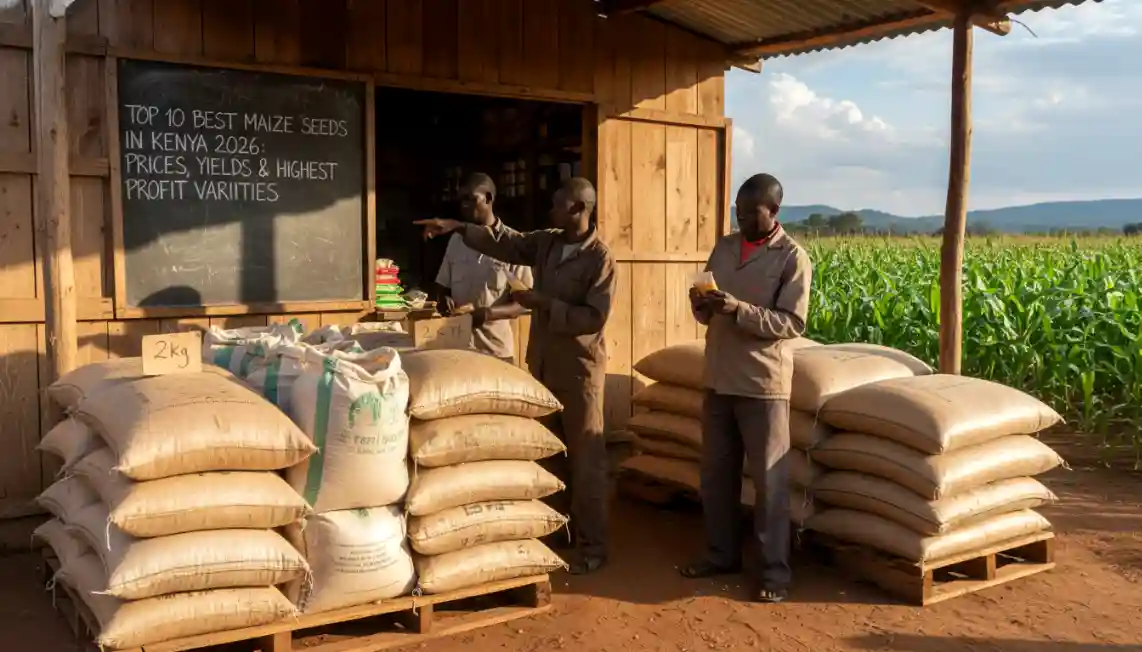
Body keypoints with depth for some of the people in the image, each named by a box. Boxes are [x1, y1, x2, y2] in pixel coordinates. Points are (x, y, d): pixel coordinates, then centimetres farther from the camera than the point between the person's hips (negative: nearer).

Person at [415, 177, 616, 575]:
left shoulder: (600, 259, -16)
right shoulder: (546, 243, 6)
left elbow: (594, 318, -20)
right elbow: (505, 244, 9)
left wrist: (543, 303, -22)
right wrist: (458, 228, -2)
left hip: (579, 370, -7)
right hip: (543, 365, 7)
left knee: (586, 460, 1)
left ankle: (592, 546, 9)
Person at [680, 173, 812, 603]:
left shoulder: (793, 258, -8)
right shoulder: (724, 247, 10)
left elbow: (792, 324, -15)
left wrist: (738, 309, -25)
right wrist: (701, 306, -10)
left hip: (764, 382, -6)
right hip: (719, 378, 6)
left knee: (770, 479, 1)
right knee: (715, 472, 13)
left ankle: (774, 570, 11)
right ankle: (721, 554, 27)